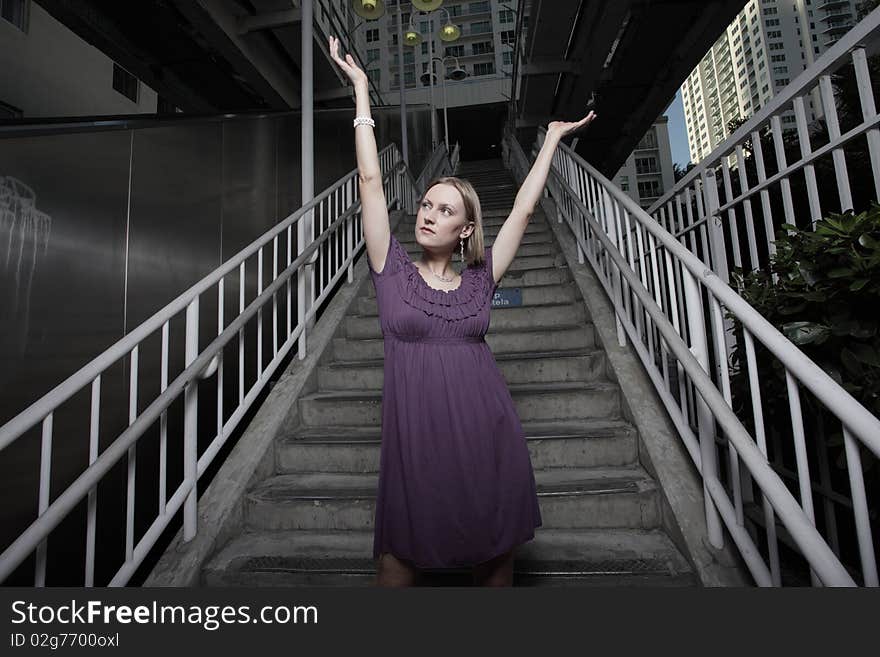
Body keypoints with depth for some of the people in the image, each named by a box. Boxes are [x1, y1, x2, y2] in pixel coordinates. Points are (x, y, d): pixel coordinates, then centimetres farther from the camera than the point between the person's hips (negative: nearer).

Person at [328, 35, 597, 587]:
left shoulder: (480, 280, 6)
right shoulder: (392, 271, 3)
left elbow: (524, 209, 11)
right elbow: (371, 179, 2)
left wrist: (553, 136, 20)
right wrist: (362, 91, 8)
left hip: (489, 440, 2)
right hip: (416, 442, -1)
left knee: (495, 563, 16)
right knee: (398, 564, 7)